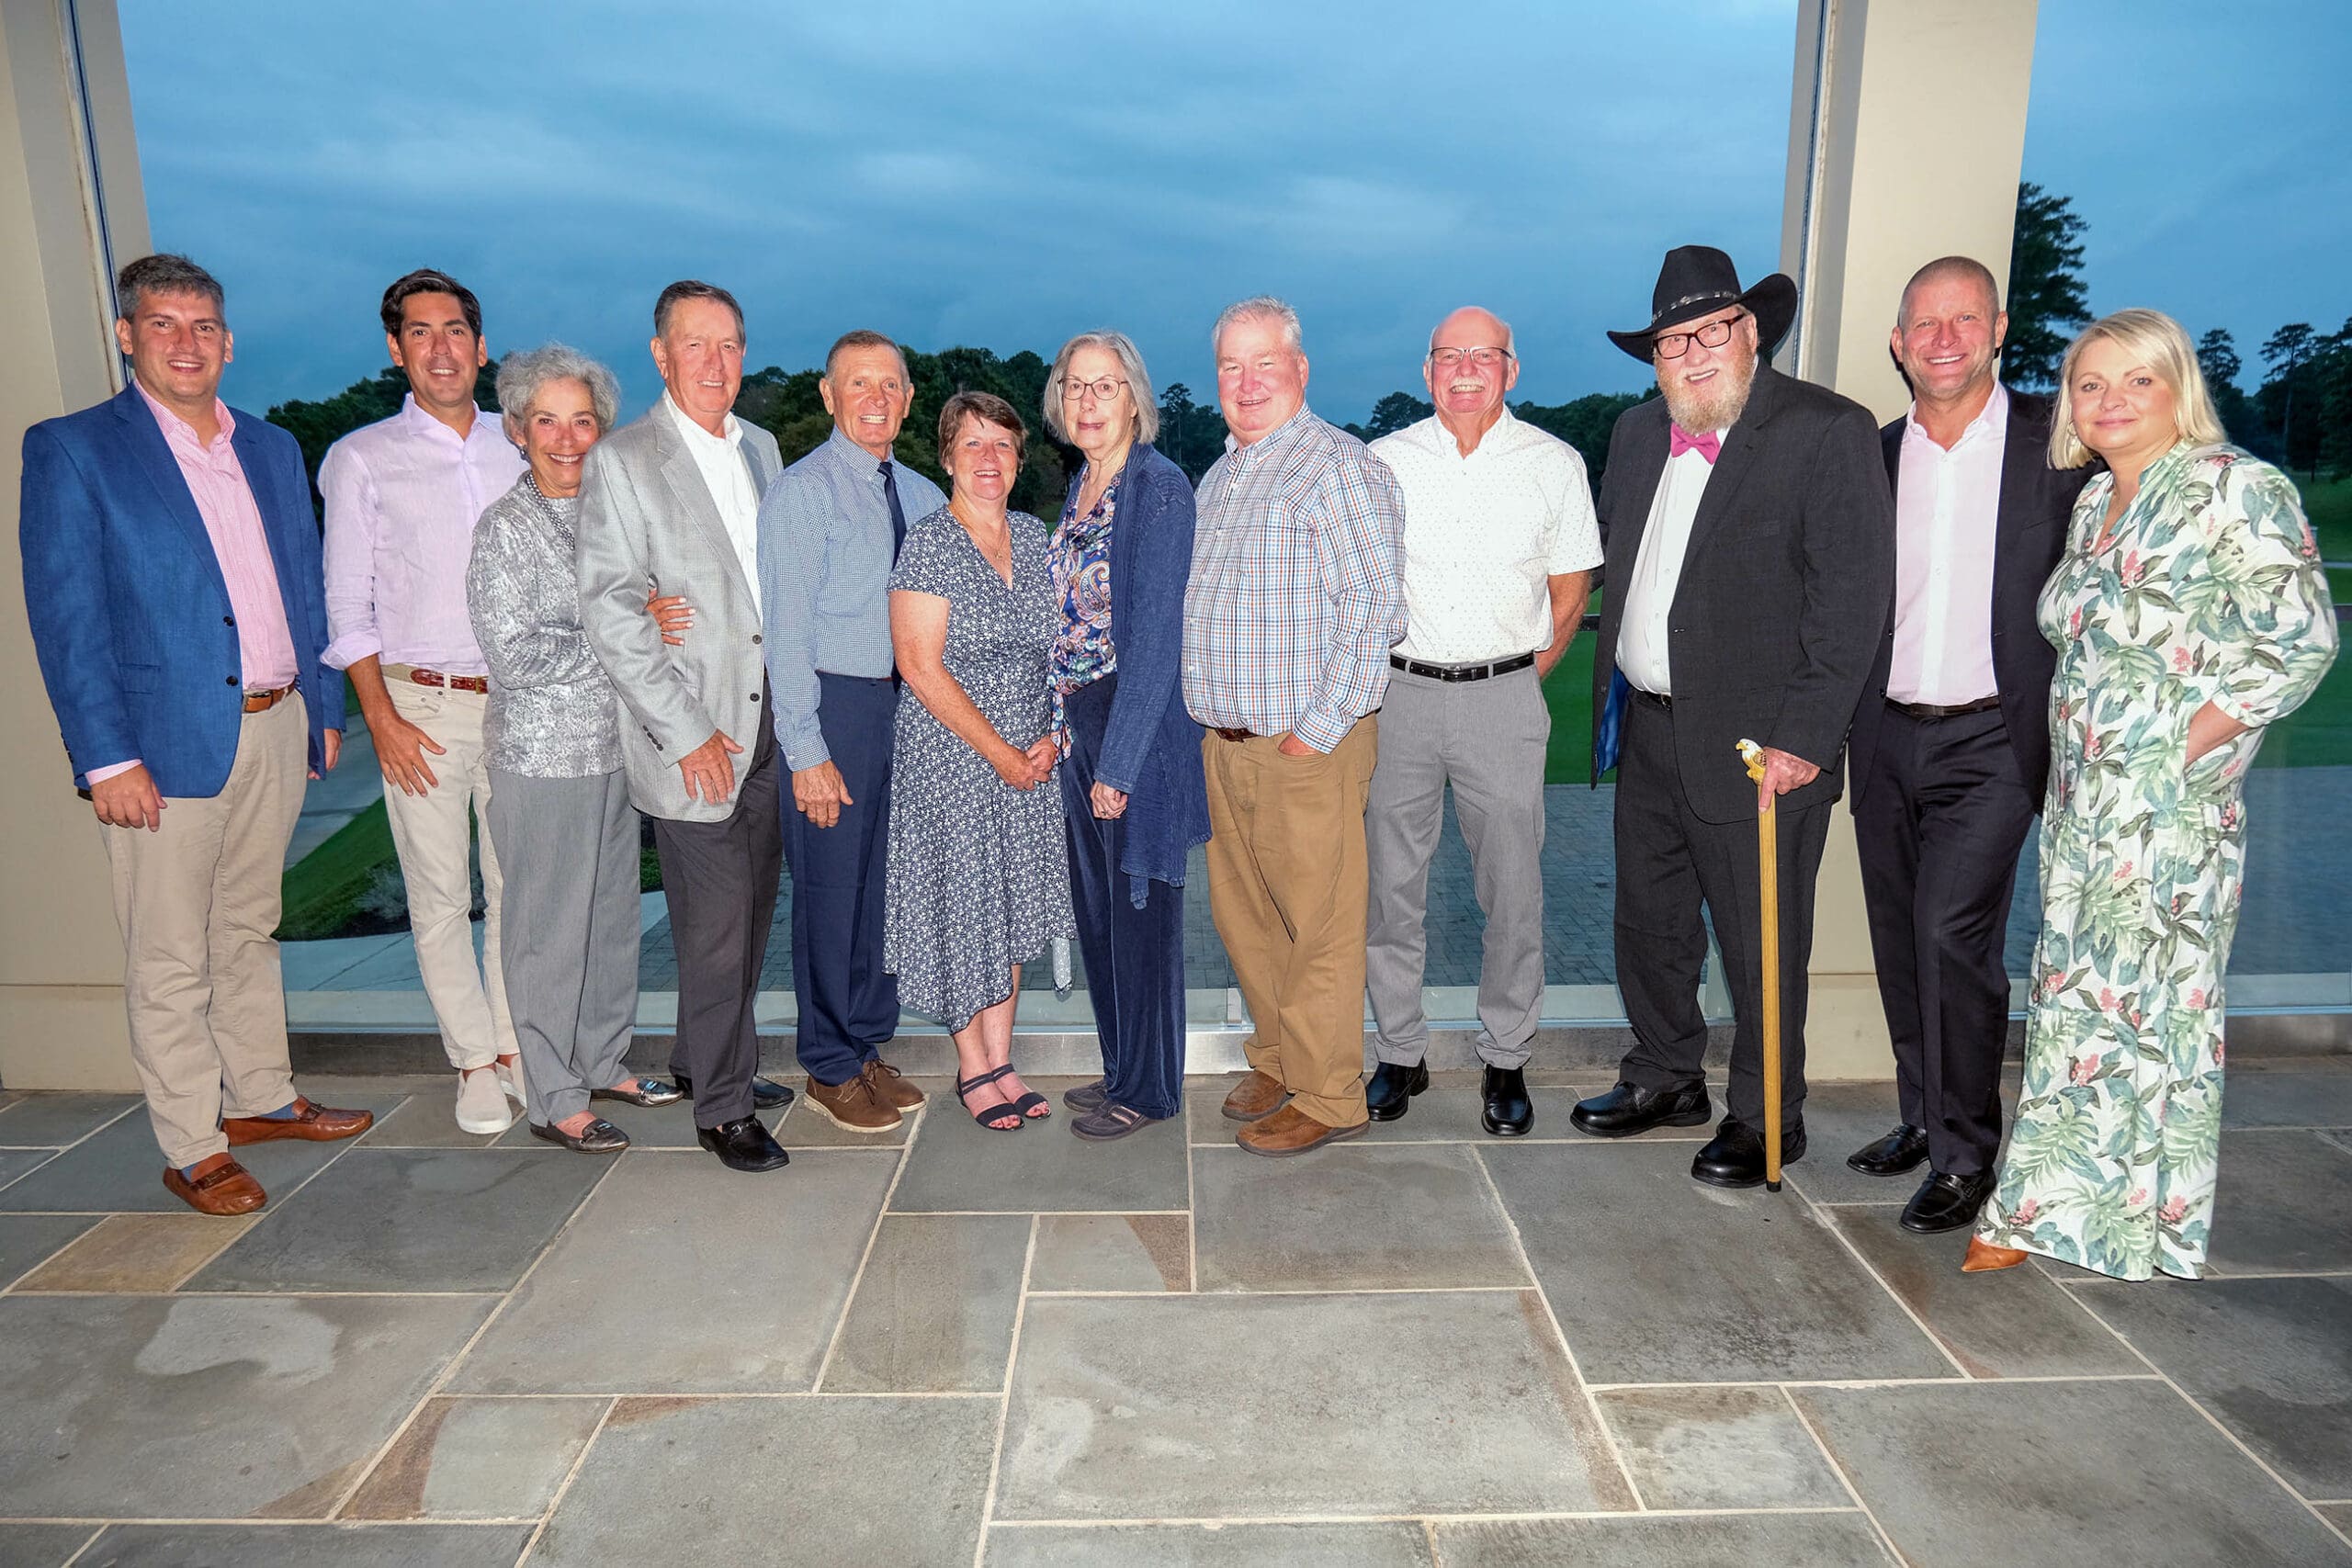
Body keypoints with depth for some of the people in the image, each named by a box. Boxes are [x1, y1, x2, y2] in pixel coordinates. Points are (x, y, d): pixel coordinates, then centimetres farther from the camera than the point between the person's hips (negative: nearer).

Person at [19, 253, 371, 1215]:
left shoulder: (273, 450, 13)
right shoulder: (72, 451, -4)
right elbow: (65, 618, -9)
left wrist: (325, 706, 12)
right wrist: (107, 758, -15)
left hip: (277, 731, 5)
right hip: (167, 742, -5)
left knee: (248, 932, 18)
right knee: (170, 961, 3)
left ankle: (260, 1099, 31)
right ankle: (191, 1151, 14)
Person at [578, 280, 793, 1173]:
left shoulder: (760, 447, 13)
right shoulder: (621, 461, -7)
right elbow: (608, 612, -11)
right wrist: (686, 731, -15)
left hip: (770, 718, 6)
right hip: (693, 733, -6)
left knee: (753, 909, 14)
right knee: (715, 924, -1)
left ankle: (706, 1060, 32)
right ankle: (721, 1106, 14)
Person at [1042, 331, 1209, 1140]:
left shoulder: (1160, 486, -14)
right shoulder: (1082, 484, 12)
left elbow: (1155, 635, -18)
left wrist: (1118, 763, -19)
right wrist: (1063, 727, 10)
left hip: (1140, 723, -8)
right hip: (1080, 718, 9)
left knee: (1140, 908, 3)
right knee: (1096, 906, 16)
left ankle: (1147, 1089, 18)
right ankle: (1121, 1068, 31)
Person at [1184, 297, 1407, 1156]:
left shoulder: (1339, 466, -9)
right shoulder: (1218, 478, 17)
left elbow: (1373, 609, -15)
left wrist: (1319, 729, -18)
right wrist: (1207, 715, 14)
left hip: (1308, 744, -8)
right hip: (1225, 743, 8)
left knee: (1318, 924, 0)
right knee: (1242, 915, 15)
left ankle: (1327, 1098, 13)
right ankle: (1276, 1061, 31)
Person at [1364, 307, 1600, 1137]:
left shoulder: (1555, 464, 5)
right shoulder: (1381, 461, 6)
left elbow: (1570, 588, 10)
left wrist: (1522, 680, 4)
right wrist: (1377, 678, 6)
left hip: (1504, 699, -1)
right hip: (1397, 693, 1)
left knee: (1512, 890, 2)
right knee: (1391, 883, 5)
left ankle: (1505, 1061, 19)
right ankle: (1400, 1053, 20)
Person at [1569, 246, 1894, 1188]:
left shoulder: (1830, 433, -10)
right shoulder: (1637, 434, 10)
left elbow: (1854, 598, -14)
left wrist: (1804, 739, -18)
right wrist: (1612, 691, 10)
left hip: (1759, 745, -6)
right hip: (1648, 732, 7)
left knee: (1760, 941, 6)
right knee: (1648, 920, 17)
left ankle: (1766, 1118, 25)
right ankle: (1665, 1079, 37)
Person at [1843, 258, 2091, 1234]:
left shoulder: (2056, 446, -1)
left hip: (1990, 741, -4)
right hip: (1887, 740, 4)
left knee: (1952, 938, -10)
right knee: (1900, 943, 11)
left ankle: (1964, 1154, 6)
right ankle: (1924, 1116, 28)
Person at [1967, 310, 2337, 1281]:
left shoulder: (2238, 489, -8)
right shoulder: (2093, 501, 14)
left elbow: (2300, 639, -14)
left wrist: (2184, 751, -15)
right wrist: (2066, 766, 9)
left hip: (2171, 807, -7)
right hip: (2080, 798, 7)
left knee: (2152, 1004, 2)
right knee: (2071, 998, 12)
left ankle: (2146, 1221, 18)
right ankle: (2048, 1203, 24)